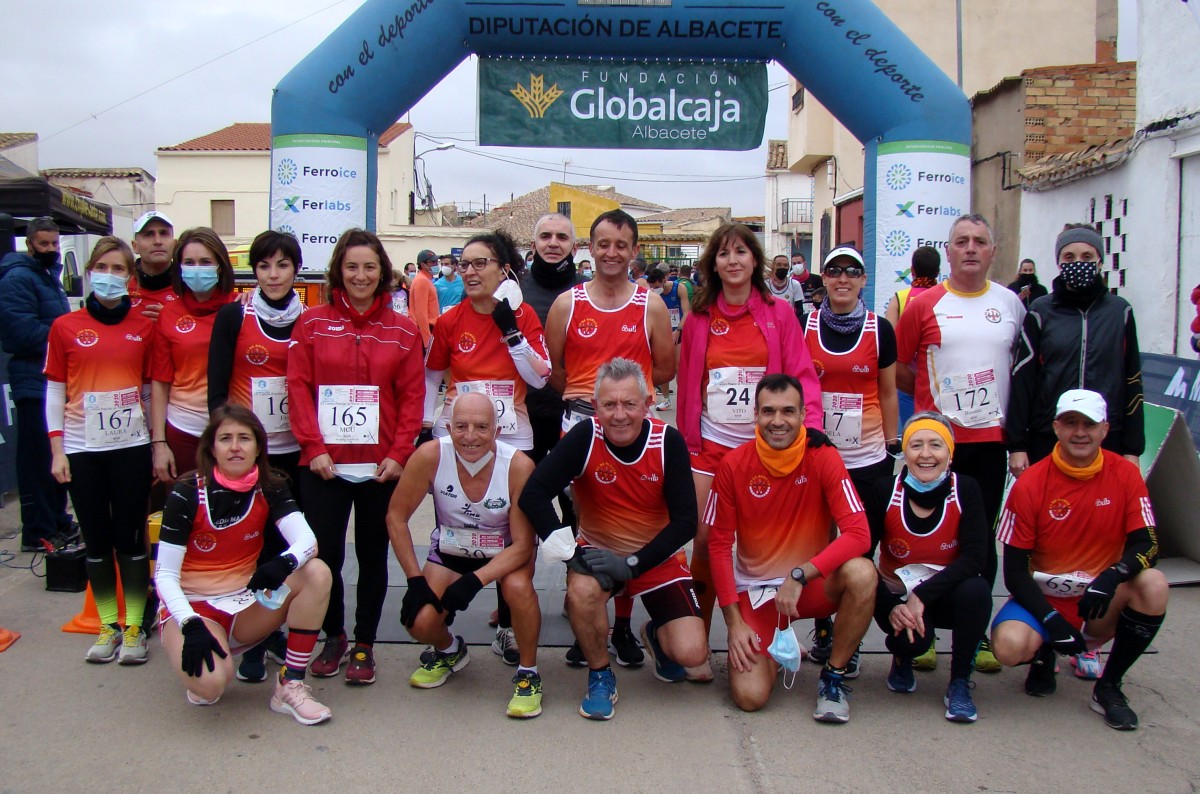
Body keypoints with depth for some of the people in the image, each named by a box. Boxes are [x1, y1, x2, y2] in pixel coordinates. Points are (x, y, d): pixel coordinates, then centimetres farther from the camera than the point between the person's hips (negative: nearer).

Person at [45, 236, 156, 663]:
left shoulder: (144, 327, 2)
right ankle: (108, 625, 20)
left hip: (131, 447, 0)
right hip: (82, 450, 1)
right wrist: (57, 450, 0)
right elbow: (55, 392, 4)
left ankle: (135, 626, 15)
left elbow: (151, 388, 7)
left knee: (131, 537, 3)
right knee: (97, 539, 8)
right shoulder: (66, 327, 2)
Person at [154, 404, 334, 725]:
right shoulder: (187, 494, -14)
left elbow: (306, 541, -19)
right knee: (211, 682, -34)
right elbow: (165, 575, -15)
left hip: (246, 604, 4)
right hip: (192, 605, -4)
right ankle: (203, 678, 7)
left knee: (317, 573, -22)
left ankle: (290, 686, -16)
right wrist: (191, 625, -31)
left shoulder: (269, 489, -5)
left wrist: (284, 563, -43)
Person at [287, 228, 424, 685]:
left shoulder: (403, 331, 4)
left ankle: (364, 646, 24)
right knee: (325, 554, 4)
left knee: (373, 557, 9)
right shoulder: (312, 323, 3)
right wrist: (313, 447, -10)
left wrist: (399, 453, -8)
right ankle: (334, 639, 26)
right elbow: (298, 387, -2)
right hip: (324, 465, 0)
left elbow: (412, 397, 1)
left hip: (381, 466, 1)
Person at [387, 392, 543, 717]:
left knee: (517, 587, -34)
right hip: (451, 550, 2)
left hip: (506, 552, -2)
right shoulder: (430, 456, -25)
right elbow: (396, 516, -12)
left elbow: (523, 544, -22)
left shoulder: (518, 466, -28)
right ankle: (449, 651, 19)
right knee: (420, 622, -19)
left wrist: (475, 581, -34)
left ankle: (528, 673, -8)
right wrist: (415, 579, -17)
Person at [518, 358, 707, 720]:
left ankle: (656, 635, 23)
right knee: (582, 590, -36)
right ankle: (600, 677, -6)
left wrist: (632, 563, -22)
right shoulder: (584, 437, -18)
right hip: (599, 551, 0)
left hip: (658, 558, 1)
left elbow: (685, 521, -15)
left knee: (691, 653, -16)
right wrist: (570, 553, -29)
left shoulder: (669, 442, -16)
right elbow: (533, 494, -23)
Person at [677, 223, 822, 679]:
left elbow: (802, 376, -2)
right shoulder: (699, 318, 6)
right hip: (710, 447, 1)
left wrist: (810, 425, -15)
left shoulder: (779, 313, 3)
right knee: (705, 542, -3)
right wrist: (686, 443, 10)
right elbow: (687, 386, 11)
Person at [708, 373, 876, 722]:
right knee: (750, 696, -19)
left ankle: (834, 676, -8)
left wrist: (800, 575, -29)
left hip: (813, 584, 0)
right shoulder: (733, 465, -10)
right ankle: (775, 649, 19)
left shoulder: (823, 458, -12)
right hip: (755, 589, 0)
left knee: (862, 573, -33)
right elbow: (719, 544, -4)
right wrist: (734, 621, -10)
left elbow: (859, 534, -20)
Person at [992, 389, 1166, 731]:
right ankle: (1044, 656, 11)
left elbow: (1146, 544, -10)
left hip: (1101, 606, 2)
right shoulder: (1031, 484, -12)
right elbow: (1015, 571, -10)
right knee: (1009, 645, -32)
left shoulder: (1125, 474, -5)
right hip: (1045, 599, -2)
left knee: (1153, 584, -29)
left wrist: (1113, 575, -31)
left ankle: (1109, 687, -8)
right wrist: (1052, 620, -22)